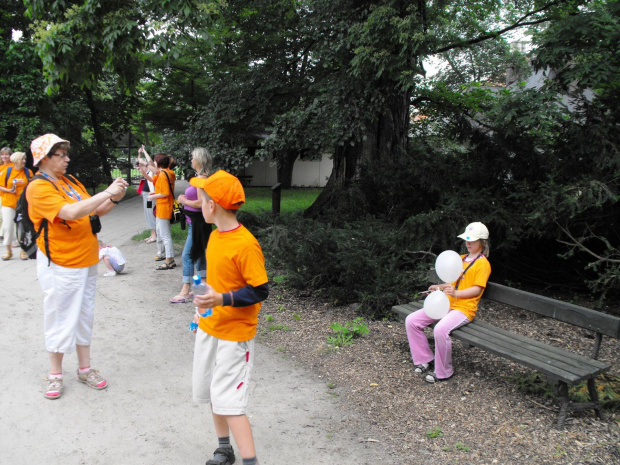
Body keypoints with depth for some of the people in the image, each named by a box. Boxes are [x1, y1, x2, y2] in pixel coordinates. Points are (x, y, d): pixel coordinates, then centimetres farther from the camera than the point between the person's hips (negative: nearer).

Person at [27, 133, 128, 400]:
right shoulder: (39, 188, -15)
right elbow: (71, 212, -28)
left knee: (84, 315, 14)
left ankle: (85, 368, 27)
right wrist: (106, 193, -27)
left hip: (86, 260, 7)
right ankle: (55, 374, 21)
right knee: (61, 318, 4)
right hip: (60, 265, -7)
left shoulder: (71, 182, 8)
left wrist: (113, 200, -6)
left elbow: (93, 212, 11)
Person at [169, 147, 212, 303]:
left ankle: (185, 292, -2)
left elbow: (201, 203, -25)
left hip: (197, 223, -10)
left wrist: (184, 201, -12)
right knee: (198, 254, 15)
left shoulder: (202, 179, -18)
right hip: (194, 222, 10)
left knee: (187, 255, -7)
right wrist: (185, 199, 7)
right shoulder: (200, 177, 12)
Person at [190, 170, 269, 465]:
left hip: (234, 334, -9)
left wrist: (223, 300, -30)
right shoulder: (215, 236, 4)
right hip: (209, 328, 9)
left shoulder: (245, 244, -22)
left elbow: (260, 291, -20)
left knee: (228, 399, -8)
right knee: (211, 392, 18)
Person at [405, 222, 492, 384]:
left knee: (440, 329, -36)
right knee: (411, 321, -8)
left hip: (464, 308, -8)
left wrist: (456, 293, -27)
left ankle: (443, 372, -15)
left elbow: (477, 289, -12)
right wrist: (440, 287, 10)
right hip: (447, 304, 8)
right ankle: (425, 360, 3)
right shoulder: (461, 258, 21)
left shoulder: (483, 264, -4)